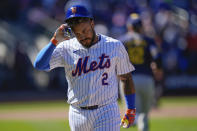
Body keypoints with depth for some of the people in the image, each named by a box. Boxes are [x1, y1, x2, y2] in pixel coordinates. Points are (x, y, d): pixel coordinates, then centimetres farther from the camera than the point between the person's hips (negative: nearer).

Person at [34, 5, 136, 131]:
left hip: (107, 112, -2)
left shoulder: (115, 46, 1)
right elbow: (39, 65, -12)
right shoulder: (66, 48, 0)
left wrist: (131, 110, 8)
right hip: (78, 114, 2)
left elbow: (126, 78, 9)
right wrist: (55, 41, -21)